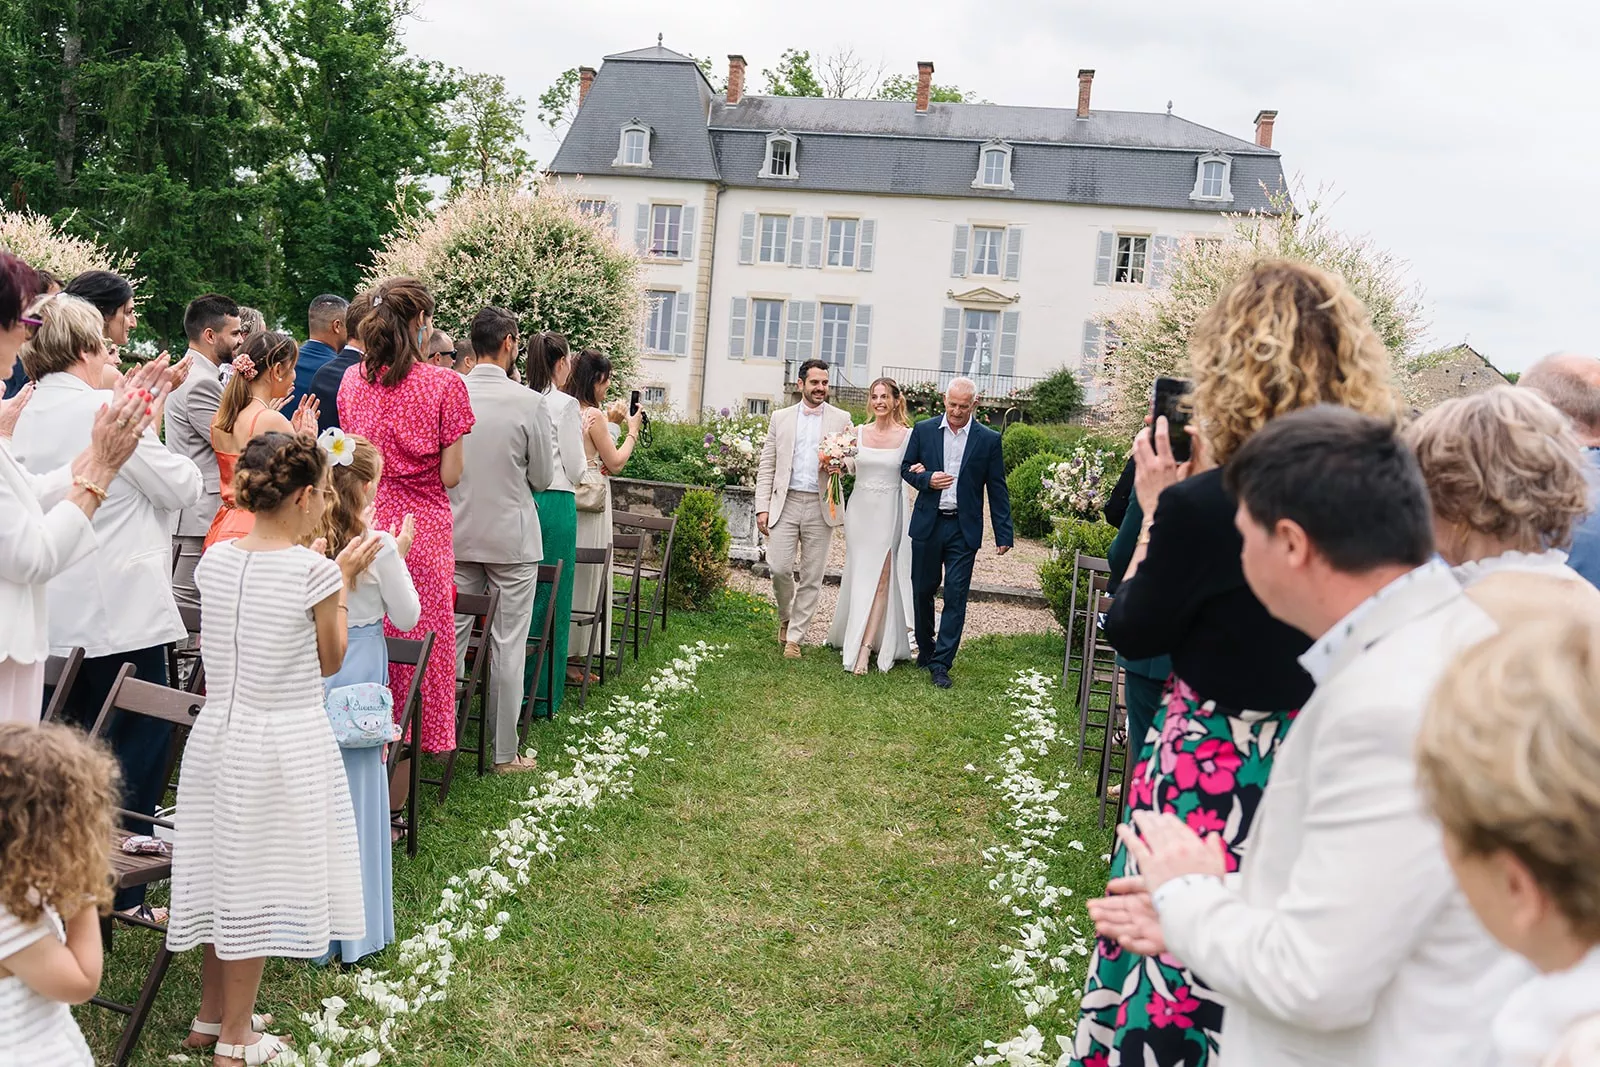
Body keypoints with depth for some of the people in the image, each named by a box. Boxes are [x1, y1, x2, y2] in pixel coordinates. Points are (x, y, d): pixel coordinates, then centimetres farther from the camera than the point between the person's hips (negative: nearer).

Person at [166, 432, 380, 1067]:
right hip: (286, 742, -6)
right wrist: (343, 581, 2)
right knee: (256, 879, 7)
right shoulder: (314, 569, -18)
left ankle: (210, 1015, 35)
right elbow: (329, 661, -5)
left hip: (217, 730, 6)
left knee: (226, 869, 19)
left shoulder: (214, 560, -1)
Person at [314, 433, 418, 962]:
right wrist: (400, 555, 6)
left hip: (308, 675, 4)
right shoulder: (379, 546, -14)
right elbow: (407, 616, -4)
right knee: (356, 794, 5)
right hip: (359, 675, -4)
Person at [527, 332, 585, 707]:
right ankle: (544, 688, 9)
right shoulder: (564, 404, -11)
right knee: (552, 593, 3)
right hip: (555, 503, -5)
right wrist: (580, 437, 10)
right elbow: (575, 468, -8)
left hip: (521, 501, 5)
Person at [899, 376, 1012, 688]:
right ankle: (925, 649, 30)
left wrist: (1004, 534, -2)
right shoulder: (924, 431, 2)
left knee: (956, 596, -4)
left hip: (963, 529, -2)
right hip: (927, 524, 2)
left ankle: (941, 663, 0)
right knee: (923, 591, 11)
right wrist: (927, 480, -12)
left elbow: (997, 490, 1)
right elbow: (906, 468, 10)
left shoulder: (988, 440, -1)